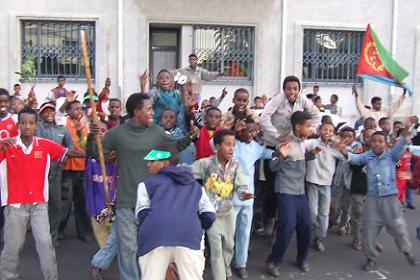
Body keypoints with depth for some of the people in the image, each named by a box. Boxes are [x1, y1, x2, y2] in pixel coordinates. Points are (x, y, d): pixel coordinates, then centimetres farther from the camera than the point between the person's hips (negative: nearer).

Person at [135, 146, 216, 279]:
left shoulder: (147, 183, 24)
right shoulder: (196, 185, 30)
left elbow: (142, 214, 11)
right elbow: (209, 215, 19)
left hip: (155, 236, -1)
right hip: (189, 236, 2)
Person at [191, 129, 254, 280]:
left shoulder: (235, 163, -9)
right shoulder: (205, 163, -19)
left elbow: (241, 184, -17)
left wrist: (243, 193, -38)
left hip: (227, 211, 4)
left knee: (228, 245, 22)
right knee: (216, 249, -1)